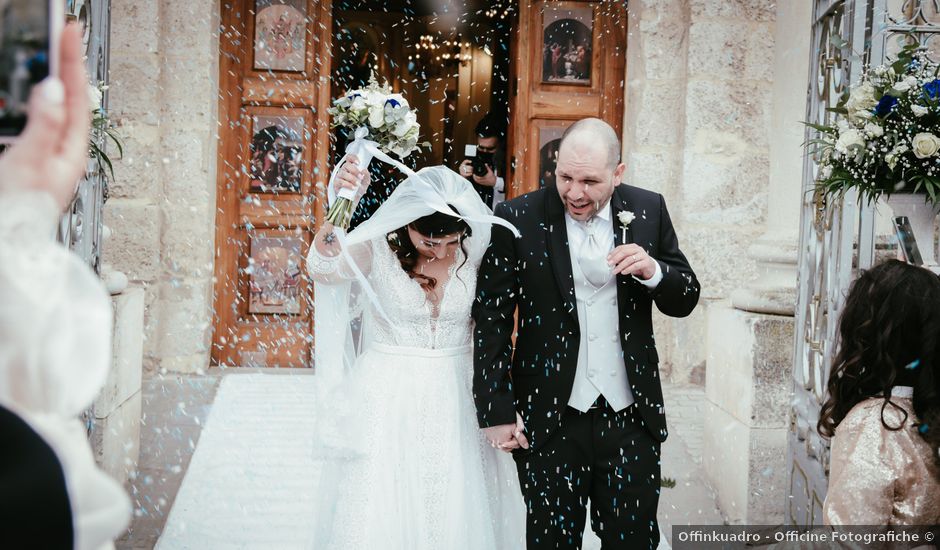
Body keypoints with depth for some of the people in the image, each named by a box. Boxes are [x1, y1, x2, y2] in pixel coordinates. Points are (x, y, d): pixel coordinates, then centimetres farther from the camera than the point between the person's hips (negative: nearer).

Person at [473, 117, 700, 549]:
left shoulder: (648, 211, 1)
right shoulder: (518, 220, -8)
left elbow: (683, 302, 7)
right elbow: (491, 322, -5)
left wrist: (653, 271, -15)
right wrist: (496, 413, -7)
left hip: (632, 417, 2)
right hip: (549, 423, -2)